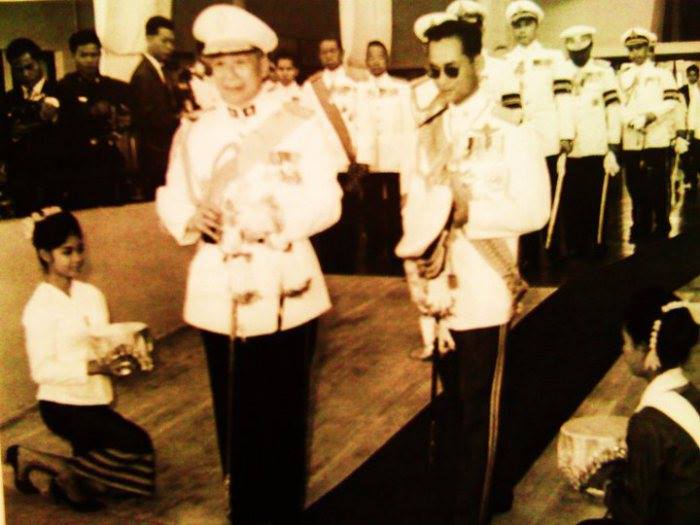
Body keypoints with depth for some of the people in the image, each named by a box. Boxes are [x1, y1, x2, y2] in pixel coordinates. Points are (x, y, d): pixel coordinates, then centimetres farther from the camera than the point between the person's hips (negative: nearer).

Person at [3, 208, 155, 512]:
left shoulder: (91, 294, 7)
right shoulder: (39, 307, -12)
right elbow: (42, 371, -18)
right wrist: (93, 367, -28)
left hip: (97, 401, 7)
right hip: (63, 405, -7)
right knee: (136, 443, -23)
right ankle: (65, 469, -3)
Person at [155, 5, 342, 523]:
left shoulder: (300, 124, -2)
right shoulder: (194, 132, 9)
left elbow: (326, 202, -8)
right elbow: (171, 198, 5)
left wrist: (278, 218, -26)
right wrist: (191, 217, -17)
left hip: (284, 289, -3)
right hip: (217, 290, 3)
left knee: (284, 415, 7)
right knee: (233, 416, 12)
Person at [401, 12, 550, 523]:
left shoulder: (512, 133, -8)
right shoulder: (430, 134, 9)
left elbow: (535, 210, -16)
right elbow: (417, 203, 6)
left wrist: (470, 209, -19)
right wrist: (416, 252, -9)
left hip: (485, 290, -5)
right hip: (441, 288, 5)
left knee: (479, 408, 5)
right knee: (450, 398, 19)